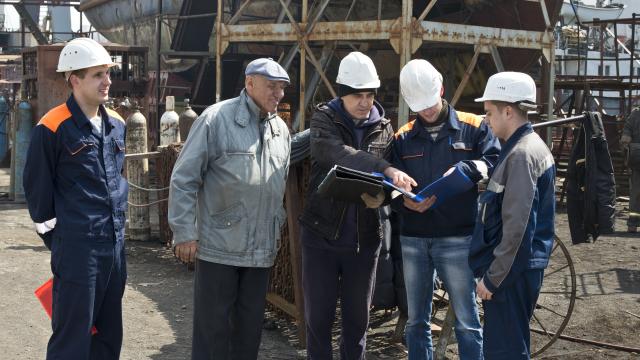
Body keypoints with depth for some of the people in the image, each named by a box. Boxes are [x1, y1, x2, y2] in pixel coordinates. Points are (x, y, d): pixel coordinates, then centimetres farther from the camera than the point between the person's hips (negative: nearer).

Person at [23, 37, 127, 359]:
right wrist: (55, 239, 0)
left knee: (109, 332, 16)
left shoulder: (116, 124, 9)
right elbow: (37, 188, -6)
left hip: (115, 244, 7)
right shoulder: (53, 128, -11)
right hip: (76, 247, -7)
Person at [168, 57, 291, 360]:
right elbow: (184, 179, -11)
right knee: (213, 326, 4)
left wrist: (278, 227, 17)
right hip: (218, 246, -6)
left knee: (250, 325, 14)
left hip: (262, 249, 6)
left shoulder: (281, 129, 10)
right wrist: (184, 233, -13)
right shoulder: (216, 119, -10)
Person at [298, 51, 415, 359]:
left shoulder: (383, 128, 5)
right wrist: (384, 169, -40)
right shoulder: (324, 119, -5)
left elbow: (388, 178, 4)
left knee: (358, 318, 13)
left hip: (364, 238, 3)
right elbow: (339, 155, -26)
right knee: (318, 317, 6)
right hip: (321, 234, -2)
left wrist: (382, 195, -20)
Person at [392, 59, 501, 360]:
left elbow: (495, 164, -7)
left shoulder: (473, 128, 2)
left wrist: (464, 169, -22)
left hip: (457, 239, -3)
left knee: (466, 321, 2)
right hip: (412, 239, 3)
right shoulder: (403, 137, 9)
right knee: (416, 321, 13)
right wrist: (404, 202, -18)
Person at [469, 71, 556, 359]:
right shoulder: (529, 147, 13)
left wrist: (492, 277, -18)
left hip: (511, 271, -10)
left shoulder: (521, 155, -19)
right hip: (519, 268, 10)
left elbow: (516, 228, -24)